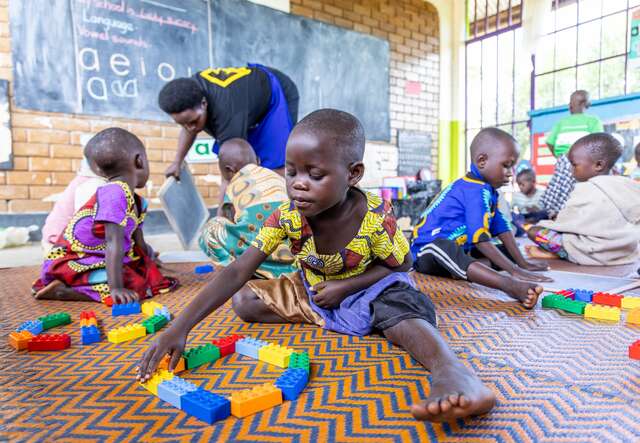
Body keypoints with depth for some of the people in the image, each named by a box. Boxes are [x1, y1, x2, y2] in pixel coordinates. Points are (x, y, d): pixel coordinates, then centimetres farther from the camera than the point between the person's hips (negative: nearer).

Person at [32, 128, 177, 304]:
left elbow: (140, 245, 16)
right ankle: (61, 290, -13)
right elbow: (114, 242, -29)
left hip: (98, 259, 10)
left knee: (144, 276, 10)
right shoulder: (116, 192, -22)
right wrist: (116, 288, -31)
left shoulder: (137, 202, 7)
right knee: (133, 285, -23)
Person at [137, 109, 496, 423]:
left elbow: (401, 266, -10)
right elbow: (238, 273, -27)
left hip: (368, 289, -4)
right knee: (243, 301, -8)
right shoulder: (287, 216, -23)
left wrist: (347, 286, -25)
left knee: (399, 309, -38)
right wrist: (180, 328, -36)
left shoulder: (376, 217, -28)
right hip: (312, 290, 5)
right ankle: (328, 320, -9)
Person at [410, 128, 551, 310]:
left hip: (456, 249, 11)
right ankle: (510, 285, -61)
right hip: (428, 251, -11)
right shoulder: (476, 191, -20)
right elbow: (480, 239, -29)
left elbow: (502, 228, 9)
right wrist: (514, 271, -30)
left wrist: (523, 264, 6)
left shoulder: (487, 189, 10)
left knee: (504, 251, 11)